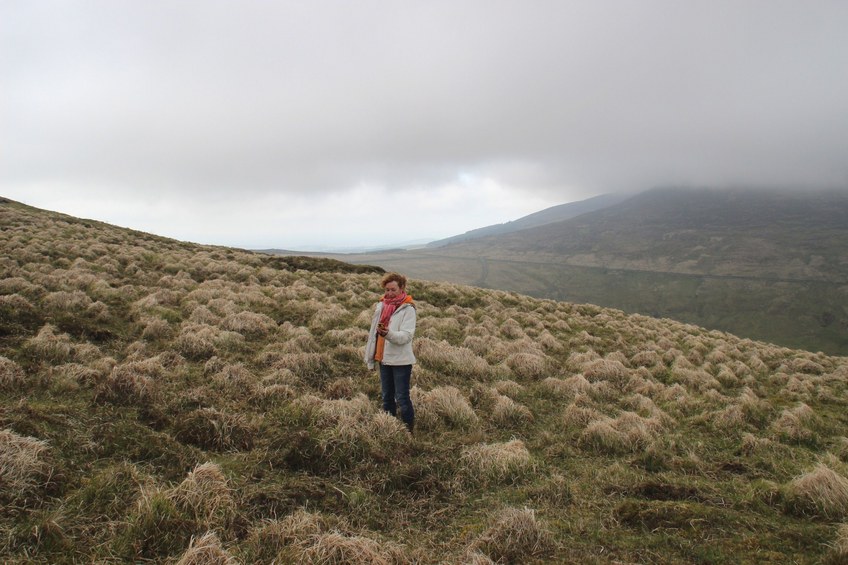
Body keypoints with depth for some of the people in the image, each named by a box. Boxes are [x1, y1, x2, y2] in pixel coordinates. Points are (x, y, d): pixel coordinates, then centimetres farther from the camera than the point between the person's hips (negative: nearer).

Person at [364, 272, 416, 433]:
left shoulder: (407, 309, -11)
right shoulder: (381, 305, 7)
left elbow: (407, 335, -21)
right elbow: (373, 332, 14)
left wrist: (389, 333, -37)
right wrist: (370, 354, 13)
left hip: (401, 361, -6)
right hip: (384, 359, 6)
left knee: (402, 398, -3)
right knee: (387, 396, 17)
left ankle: (409, 430, 11)